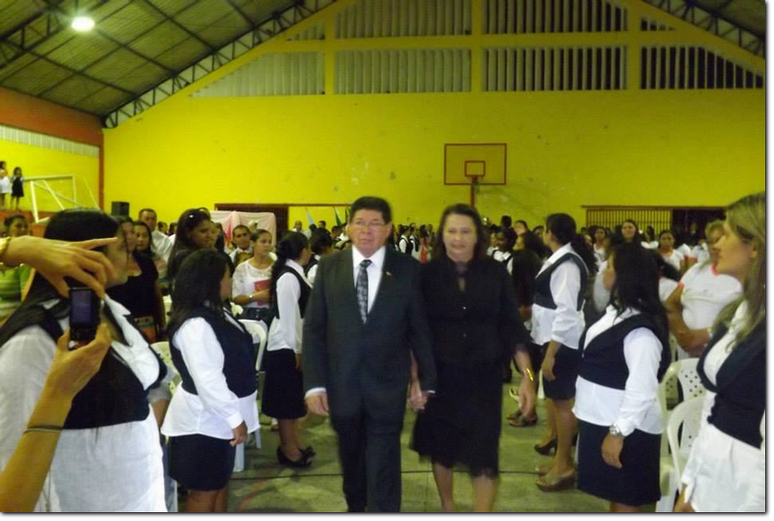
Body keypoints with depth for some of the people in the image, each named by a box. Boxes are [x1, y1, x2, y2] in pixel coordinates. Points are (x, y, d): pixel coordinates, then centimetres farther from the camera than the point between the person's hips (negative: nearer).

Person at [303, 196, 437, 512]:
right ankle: (355, 504, 46)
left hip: (387, 384, -2)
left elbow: (420, 328, 0)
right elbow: (313, 329, 0)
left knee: (383, 465, 3)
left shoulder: (409, 269, -5)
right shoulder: (329, 267, 0)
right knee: (350, 457, 21)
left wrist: (426, 379, 3)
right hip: (341, 382, 3)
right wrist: (314, 382, -6)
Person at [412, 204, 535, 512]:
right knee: (442, 450, 16)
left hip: (484, 376, 0)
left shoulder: (495, 272, -4)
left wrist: (527, 376, -6)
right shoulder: (428, 274, -6)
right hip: (441, 375, 1)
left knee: (484, 455, 0)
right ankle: (447, 506, 39)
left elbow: (512, 326, -2)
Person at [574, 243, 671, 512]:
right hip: (603, 419, 9)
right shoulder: (617, 311, 7)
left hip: (626, 428, -9)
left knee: (625, 499, 7)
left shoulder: (641, 329, -24)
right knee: (613, 495, 22)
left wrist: (618, 433, -25)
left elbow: (641, 390, -27)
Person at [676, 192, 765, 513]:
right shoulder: (739, 312, 6)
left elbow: (766, 438, -22)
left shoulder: (758, 327, -22)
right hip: (709, 473, 7)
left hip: (745, 487, -7)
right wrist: (689, 485, 13)